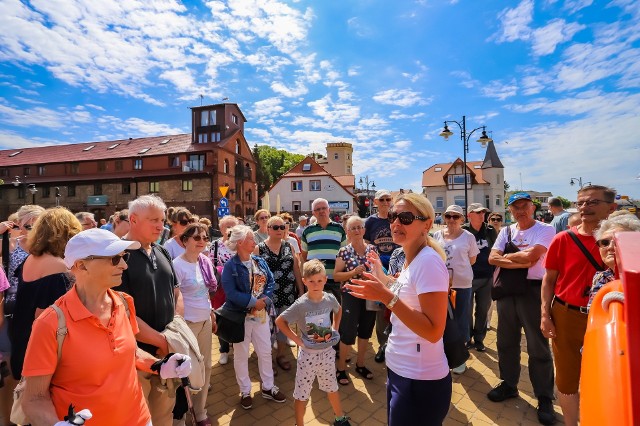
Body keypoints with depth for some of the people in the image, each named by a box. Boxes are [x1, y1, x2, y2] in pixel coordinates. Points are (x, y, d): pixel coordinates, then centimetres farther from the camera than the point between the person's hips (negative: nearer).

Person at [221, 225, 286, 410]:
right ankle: (245, 392, 31)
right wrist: (253, 302, -21)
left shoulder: (260, 262, 2)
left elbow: (271, 281, 0)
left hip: (261, 314, 5)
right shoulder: (230, 266, -14)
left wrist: (265, 299, -16)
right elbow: (231, 293, -21)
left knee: (265, 352, 14)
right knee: (241, 355, 13)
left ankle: (268, 387, 33)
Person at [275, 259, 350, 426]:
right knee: (302, 394, 12)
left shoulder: (330, 299, -9)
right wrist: (298, 340, -16)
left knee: (332, 388, 25)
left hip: (327, 352, 4)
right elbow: (279, 321, -15)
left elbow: (338, 310, 14)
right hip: (308, 355, -4)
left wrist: (334, 329, 4)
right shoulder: (300, 304, -21)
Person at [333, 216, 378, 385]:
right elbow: (336, 276, -8)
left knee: (365, 331, 16)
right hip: (351, 296, -4)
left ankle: (360, 364, 37)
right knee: (348, 333, 2)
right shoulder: (344, 251, -8)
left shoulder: (372, 249, 1)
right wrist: (354, 272, -20)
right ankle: (341, 368, 25)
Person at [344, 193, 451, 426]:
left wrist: (387, 297, -32)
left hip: (420, 380, -9)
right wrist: (383, 278, 21)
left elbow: (434, 332, -27)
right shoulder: (412, 259, 5)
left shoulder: (429, 261, -23)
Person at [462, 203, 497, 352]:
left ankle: (479, 339, 27)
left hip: (487, 277, 3)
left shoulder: (490, 231, 3)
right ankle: (467, 338, 24)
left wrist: (495, 272, 6)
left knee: (483, 309, 11)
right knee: (467, 309, 6)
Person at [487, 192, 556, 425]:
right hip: (507, 289, 5)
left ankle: (544, 398, 22)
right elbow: (492, 258, -4)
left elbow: (532, 256, -21)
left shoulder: (545, 229, -6)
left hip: (533, 290, -5)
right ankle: (508, 384, 33)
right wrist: (520, 262, -15)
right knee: (506, 341, 15)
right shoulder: (506, 231, 8)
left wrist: (506, 256, -6)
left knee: (538, 346, 5)